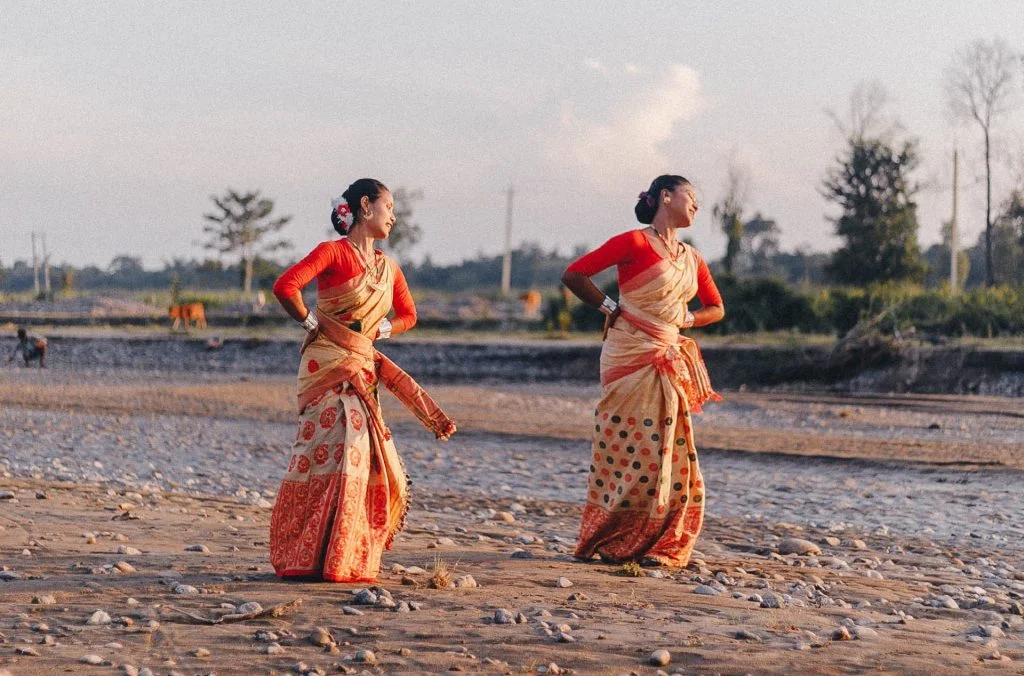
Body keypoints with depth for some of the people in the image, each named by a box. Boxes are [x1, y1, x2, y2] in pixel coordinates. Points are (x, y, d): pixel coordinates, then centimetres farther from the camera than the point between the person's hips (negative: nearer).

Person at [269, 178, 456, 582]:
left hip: (362, 368, 7)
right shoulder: (334, 252, -6)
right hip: (328, 364, -7)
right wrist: (314, 324, -7)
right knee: (335, 454, -15)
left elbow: (408, 316, 27)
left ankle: (350, 558, 12)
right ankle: (314, 559, -11)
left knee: (365, 458, 3)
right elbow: (286, 286, -18)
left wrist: (380, 330, 9)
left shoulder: (388, 268, 15)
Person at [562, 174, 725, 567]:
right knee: (632, 448, -6)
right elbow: (573, 275, -9)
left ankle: (656, 546, 10)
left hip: (670, 364, 7)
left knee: (672, 456, 4)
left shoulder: (692, 258, 14)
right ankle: (608, 543, 3)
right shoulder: (636, 243, -7)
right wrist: (611, 308, -5)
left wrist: (687, 318, 7)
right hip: (630, 358, -7)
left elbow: (716, 309, 25)